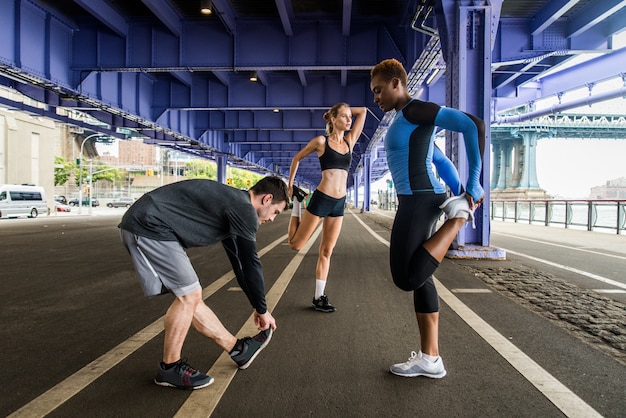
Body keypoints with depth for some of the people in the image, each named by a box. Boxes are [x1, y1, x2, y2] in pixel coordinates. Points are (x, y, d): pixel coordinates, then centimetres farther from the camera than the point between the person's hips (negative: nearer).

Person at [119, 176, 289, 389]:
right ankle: (169, 368, 10)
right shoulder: (244, 209, -12)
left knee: (190, 296, 11)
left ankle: (237, 349, 20)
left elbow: (238, 260, 24)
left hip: (138, 227, 10)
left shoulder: (230, 201, 18)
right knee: (189, 295, -6)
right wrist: (262, 309, 5)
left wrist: (257, 305, 28)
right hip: (149, 226, -10)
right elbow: (251, 264, -9)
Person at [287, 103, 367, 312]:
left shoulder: (350, 141, 10)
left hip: (339, 202, 5)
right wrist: (289, 185, 11)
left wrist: (347, 110, 17)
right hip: (321, 198, -4)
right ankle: (297, 203, 29)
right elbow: (297, 158, 9)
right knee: (295, 244, 4)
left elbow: (363, 111, 14)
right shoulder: (321, 141, -3)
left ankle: (319, 297, 18)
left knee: (326, 251, 9)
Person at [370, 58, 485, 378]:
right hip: (416, 201, 10)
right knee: (418, 277, 10)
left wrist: (474, 183, -17)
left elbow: (472, 125, -18)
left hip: (419, 200, -10)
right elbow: (441, 161, 26)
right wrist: (460, 193, 17)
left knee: (406, 278, -11)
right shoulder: (405, 121, 22)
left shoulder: (415, 110, -8)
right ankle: (429, 358, 17)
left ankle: (458, 217, -4)